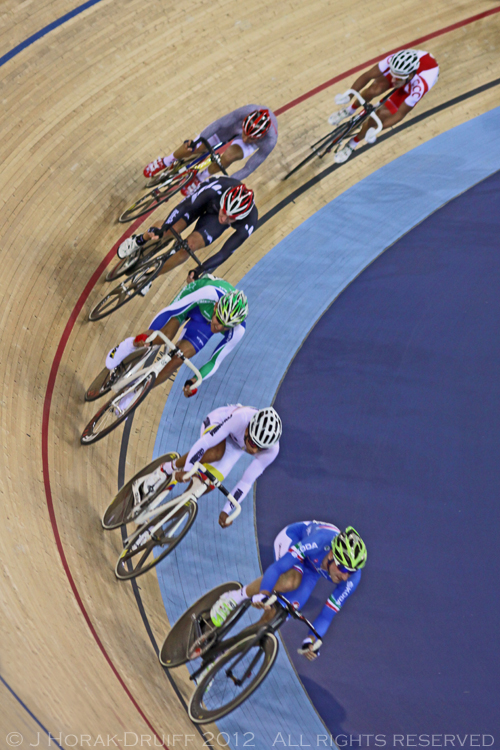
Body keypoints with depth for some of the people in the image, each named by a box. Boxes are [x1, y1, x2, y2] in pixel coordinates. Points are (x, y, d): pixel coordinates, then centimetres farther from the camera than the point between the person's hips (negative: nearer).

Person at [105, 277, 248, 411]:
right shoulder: (210, 293, -43)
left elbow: (215, 362, -22)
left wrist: (193, 382, -33)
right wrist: (146, 335, -41)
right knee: (165, 335, -28)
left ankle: (135, 393, 7)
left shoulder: (237, 332, -35)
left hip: (203, 324, 1)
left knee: (176, 360, -15)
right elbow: (169, 310, -35)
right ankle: (130, 345, 5)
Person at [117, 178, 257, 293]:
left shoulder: (248, 224, -38)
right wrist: (161, 229, -41)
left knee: (189, 247, -20)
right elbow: (185, 206, -35)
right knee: (169, 230, -18)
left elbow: (225, 252, -29)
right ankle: (139, 240, 18)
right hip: (204, 199, 0)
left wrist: (199, 270, -31)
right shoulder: (218, 188, -43)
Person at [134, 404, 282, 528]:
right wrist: (185, 471, -32)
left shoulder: (272, 449, -34)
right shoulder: (241, 418, -45)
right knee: (214, 454, -40)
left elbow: (246, 482, -24)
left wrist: (226, 511, -23)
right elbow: (204, 443, -37)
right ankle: (166, 469, -16)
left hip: (235, 446, 3)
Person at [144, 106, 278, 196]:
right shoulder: (247, 111, -43)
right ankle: (166, 162, 28)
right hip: (234, 126, 1)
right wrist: (196, 142, -32)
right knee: (192, 147, -6)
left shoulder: (270, 141, -42)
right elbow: (219, 124, -30)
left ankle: (200, 178, -4)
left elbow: (249, 168, -31)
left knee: (228, 156, -35)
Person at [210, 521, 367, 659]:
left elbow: (326, 615, -25)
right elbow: (277, 567, -42)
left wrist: (310, 640, -37)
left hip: (311, 567, 3)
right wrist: (263, 594, -54)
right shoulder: (319, 542, -45)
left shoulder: (353, 578, -32)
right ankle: (238, 596, -17)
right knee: (290, 581, -38)